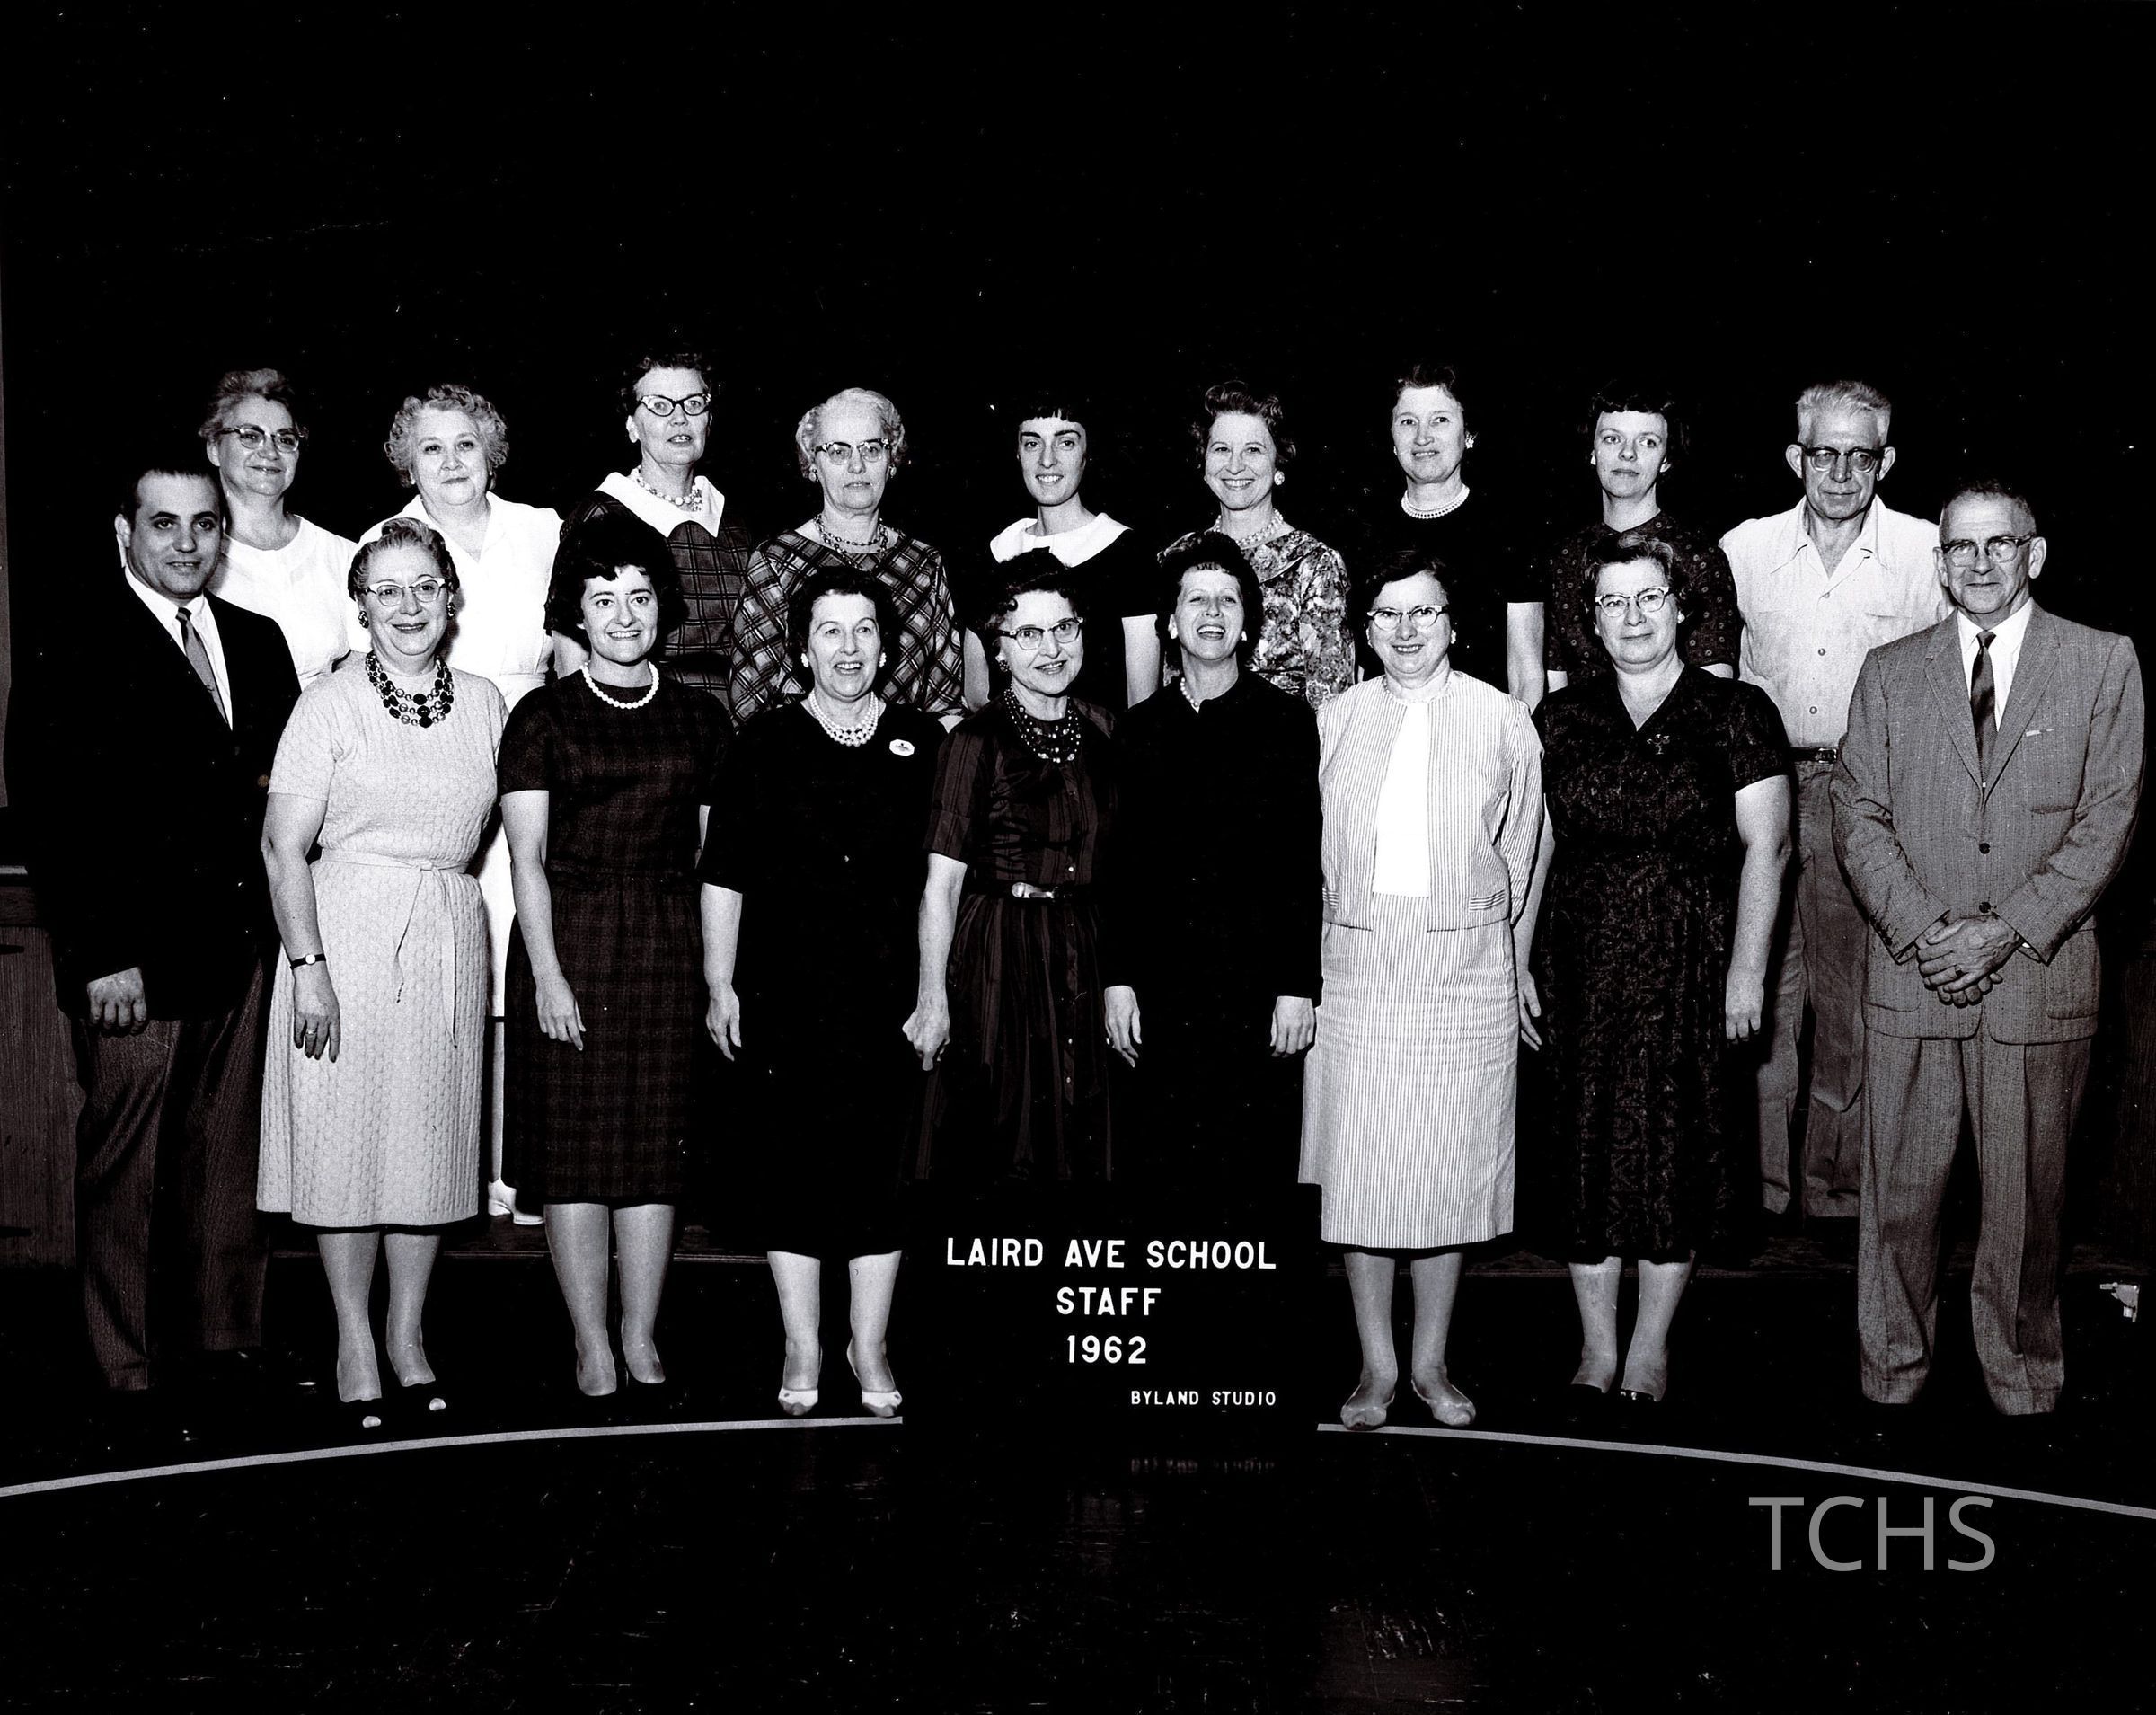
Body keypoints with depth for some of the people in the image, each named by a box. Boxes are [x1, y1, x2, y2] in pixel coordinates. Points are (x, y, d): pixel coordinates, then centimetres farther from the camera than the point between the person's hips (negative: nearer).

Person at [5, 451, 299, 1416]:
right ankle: (130, 1371, 14)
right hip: (134, 962, -5)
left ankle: (229, 1341, 23)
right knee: (124, 1167, 4)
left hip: (244, 950, 5)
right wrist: (101, 955, -14)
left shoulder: (257, 641, 13)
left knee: (229, 1159, 11)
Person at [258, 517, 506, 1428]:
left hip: (450, 940, 4)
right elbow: (284, 846, -8)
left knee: (433, 1133, 9)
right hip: (346, 933, -3)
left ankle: (409, 1330, 23)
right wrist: (308, 966, -13)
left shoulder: (485, 704, 8)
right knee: (346, 1134, 1)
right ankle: (355, 1338, 15)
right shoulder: (330, 705, -4)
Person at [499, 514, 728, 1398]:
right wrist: (548, 973, -10)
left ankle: (642, 1338, 15)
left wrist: (718, 968, 1)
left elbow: (711, 852, 9)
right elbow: (527, 857, -2)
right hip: (569, 937, -2)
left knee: (657, 1141, 5)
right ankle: (592, 1348, 9)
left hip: (670, 943, 2)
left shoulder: (699, 717, 10)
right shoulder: (542, 716, 2)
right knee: (576, 1143, 0)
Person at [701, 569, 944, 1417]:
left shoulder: (923, 744, 8)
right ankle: (803, 1349, 16)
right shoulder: (765, 743, 5)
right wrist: (720, 984, 1)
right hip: (786, 994, -1)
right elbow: (724, 875, 5)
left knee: (882, 1165, 5)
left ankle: (869, 1347, 18)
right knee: (794, 1167, 4)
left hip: (890, 993, 1)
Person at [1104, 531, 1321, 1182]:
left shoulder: (1289, 723, 2)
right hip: (1161, 994, 2)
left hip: (1258, 990, -2)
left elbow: (1307, 865, -1)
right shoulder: (1137, 730, 10)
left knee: (1258, 1160, 0)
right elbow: (1120, 864, 10)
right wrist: (1117, 980, 4)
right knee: (1161, 1158, 4)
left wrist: (1299, 987, -6)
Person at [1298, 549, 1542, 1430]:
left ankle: (1431, 1362, 19)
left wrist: (1514, 968, 8)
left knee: (1449, 1173, 5)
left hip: (1466, 972, -1)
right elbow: (1308, 855, 10)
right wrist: (1303, 965, 5)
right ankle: (1377, 1365, 15)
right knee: (1359, 1174, 2)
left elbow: (1522, 858, 9)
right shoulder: (1332, 722, 6)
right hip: (1355, 970, 1)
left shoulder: (1501, 720, 4)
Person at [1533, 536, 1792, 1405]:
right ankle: (1597, 1347, 15)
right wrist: (1520, 962, 6)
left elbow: (1765, 846, -4)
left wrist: (1747, 968, -9)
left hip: (1691, 964, -2)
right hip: (1583, 965, 2)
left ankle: (1652, 1344, 17)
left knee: (1678, 1146, 2)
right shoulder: (1561, 718, 8)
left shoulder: (1737, 713, 0)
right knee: (1587, 1146, 4)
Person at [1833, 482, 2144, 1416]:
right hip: (1910, 979, 1)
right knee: (1898, 1190, 5)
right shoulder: (1889, 671, 10)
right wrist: (1922, 929, -9)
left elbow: (2108, 817, -2)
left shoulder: (2104, 663, 4)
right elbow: (1858, 815, 5)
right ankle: (1892, 1370, 20)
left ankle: (2023, 1374, 22)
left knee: (2026, 1198, 6)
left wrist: (2006, 930, -11)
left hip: (2039, 979, -1)